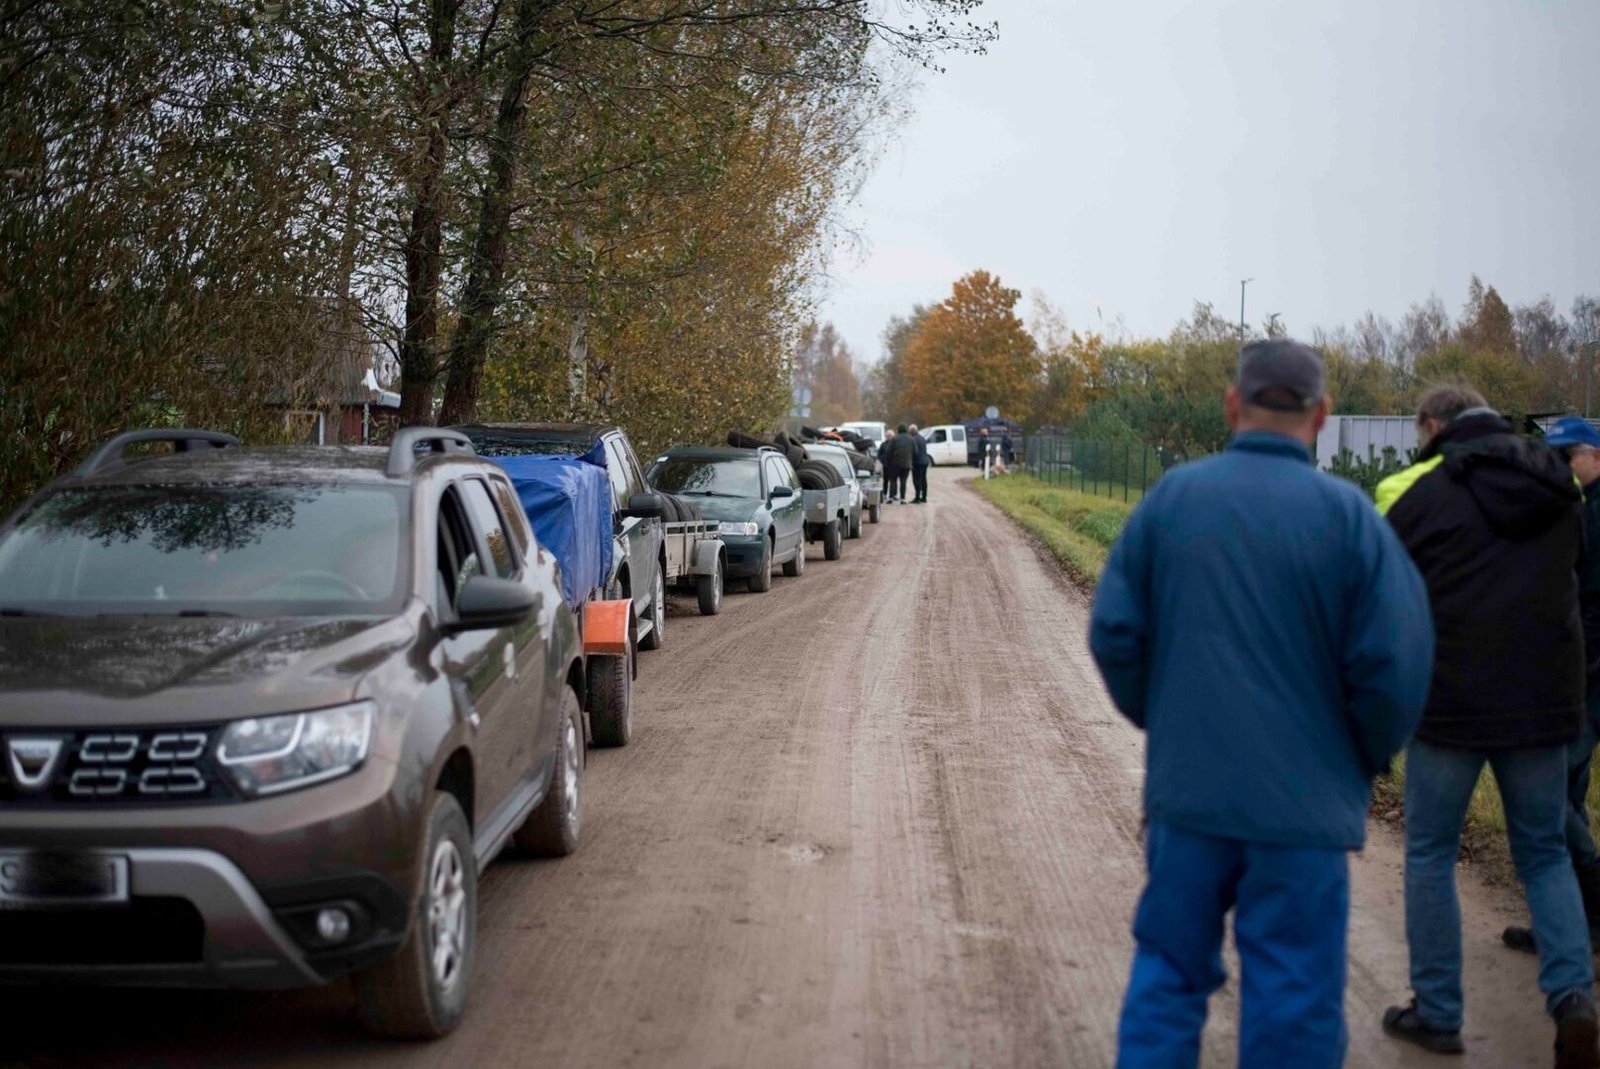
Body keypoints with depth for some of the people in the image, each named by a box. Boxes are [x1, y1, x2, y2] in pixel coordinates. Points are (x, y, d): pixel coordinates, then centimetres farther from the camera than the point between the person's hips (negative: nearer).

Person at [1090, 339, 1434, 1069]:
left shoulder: (1171, 496, -1)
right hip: (1305, 799, -2)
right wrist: (1365, 759, 6)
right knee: (1293, 1006, 8)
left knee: (1167, 975, 17)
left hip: (1186, 790, 3)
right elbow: (1395, 662, -12)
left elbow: (1114, 632, 0)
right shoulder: (1346, 513, -9)